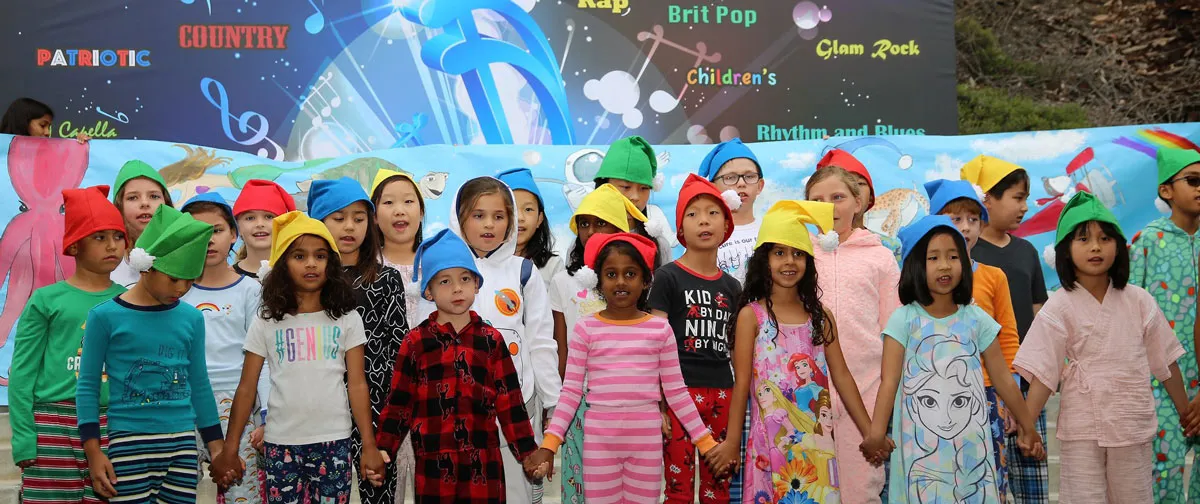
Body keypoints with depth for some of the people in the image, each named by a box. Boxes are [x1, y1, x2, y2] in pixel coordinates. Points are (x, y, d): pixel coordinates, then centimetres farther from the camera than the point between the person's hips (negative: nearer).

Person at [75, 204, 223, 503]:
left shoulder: (192, 318, 5)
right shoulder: (105, 316, -4)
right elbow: (88, 386, 0)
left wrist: (216, 446, 14)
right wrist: (93, 452, -4)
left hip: (183, 443, 3)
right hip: (129, 444, -3)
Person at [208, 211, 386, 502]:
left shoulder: (347, 319, 3)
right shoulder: (266, 322, 2)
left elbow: (357, 385, 1)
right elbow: (247, 388, 3)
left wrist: (369, 445, -3)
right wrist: (230, 449, -1)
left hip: (333, 441, 0)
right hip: (281, 443, 0)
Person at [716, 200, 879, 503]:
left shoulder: (820, 315, 7)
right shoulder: (752, 315, -3)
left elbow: (841, 376, 9)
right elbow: (742, 382, -2)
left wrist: (869, 432, 7)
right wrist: (732, 440, -2)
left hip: (818, 438, 3)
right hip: (772, 439, -3)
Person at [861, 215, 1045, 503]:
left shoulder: (976, 319, 4)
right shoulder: (904, 319, -5)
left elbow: (1003, 379, 10)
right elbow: (889, 382, -11)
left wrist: (1028, 427, 14)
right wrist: (876, 433, -22)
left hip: (970, 443, 3)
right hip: (921, 445, -3)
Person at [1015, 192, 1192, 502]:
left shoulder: (1138, 301, 1)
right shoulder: (1059, 308, -7)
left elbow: (1165, 361, 9)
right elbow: (1042, 373, -10)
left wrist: (1186, 413, 12)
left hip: (1135, 426, 2)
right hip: (1082, 430, -2)